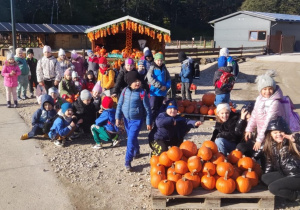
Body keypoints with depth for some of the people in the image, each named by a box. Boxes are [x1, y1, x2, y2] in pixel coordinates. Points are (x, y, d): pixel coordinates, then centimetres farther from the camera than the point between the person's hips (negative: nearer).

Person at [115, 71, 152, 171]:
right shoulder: (125, 91, -5)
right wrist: (118, 118, 1)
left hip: (137, 120, -5)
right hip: (126, 119, 5)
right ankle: (136, 151, 49)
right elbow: (120, 105, 4)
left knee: (131, 140, -11)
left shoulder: (142, 93, -15)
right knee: (132, 138, 22)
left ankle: (128, 162, -2)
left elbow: (147, 109, -9)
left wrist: (148, 123, -6)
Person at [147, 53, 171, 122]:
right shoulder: (152, 68, -4)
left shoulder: (164, 68, 11)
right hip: (154, 92, -5)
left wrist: (167, 86, -8)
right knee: (153, 108, -10)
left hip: (162, 92, 5)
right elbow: (150, 79, -16)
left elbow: (168, 78, 12)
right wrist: (160, 86, -18)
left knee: (159, 108, 16)